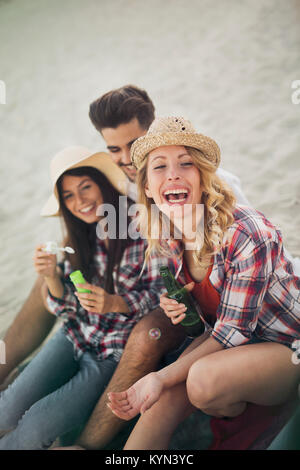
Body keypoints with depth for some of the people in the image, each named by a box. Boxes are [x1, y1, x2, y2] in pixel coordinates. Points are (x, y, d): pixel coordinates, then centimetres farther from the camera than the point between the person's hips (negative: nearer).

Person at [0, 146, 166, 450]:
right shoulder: (79, 239, 3)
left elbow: (161, 294, -9)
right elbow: (68, 309, 4)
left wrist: (115, 303, -25)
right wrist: (52, 277, -16)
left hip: (116, 353, -4)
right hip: (76, 337, 5)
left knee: (36, 427, -13)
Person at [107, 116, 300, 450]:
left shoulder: (249, 235, -29)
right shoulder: (166, 237, -8)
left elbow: (234, 331, -23)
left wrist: (162, 377, -29)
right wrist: (175, 303, -14)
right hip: (222, 338, 5)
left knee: (203, 379, -31)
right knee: (164, 400, -22)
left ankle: (235, 414, 3)